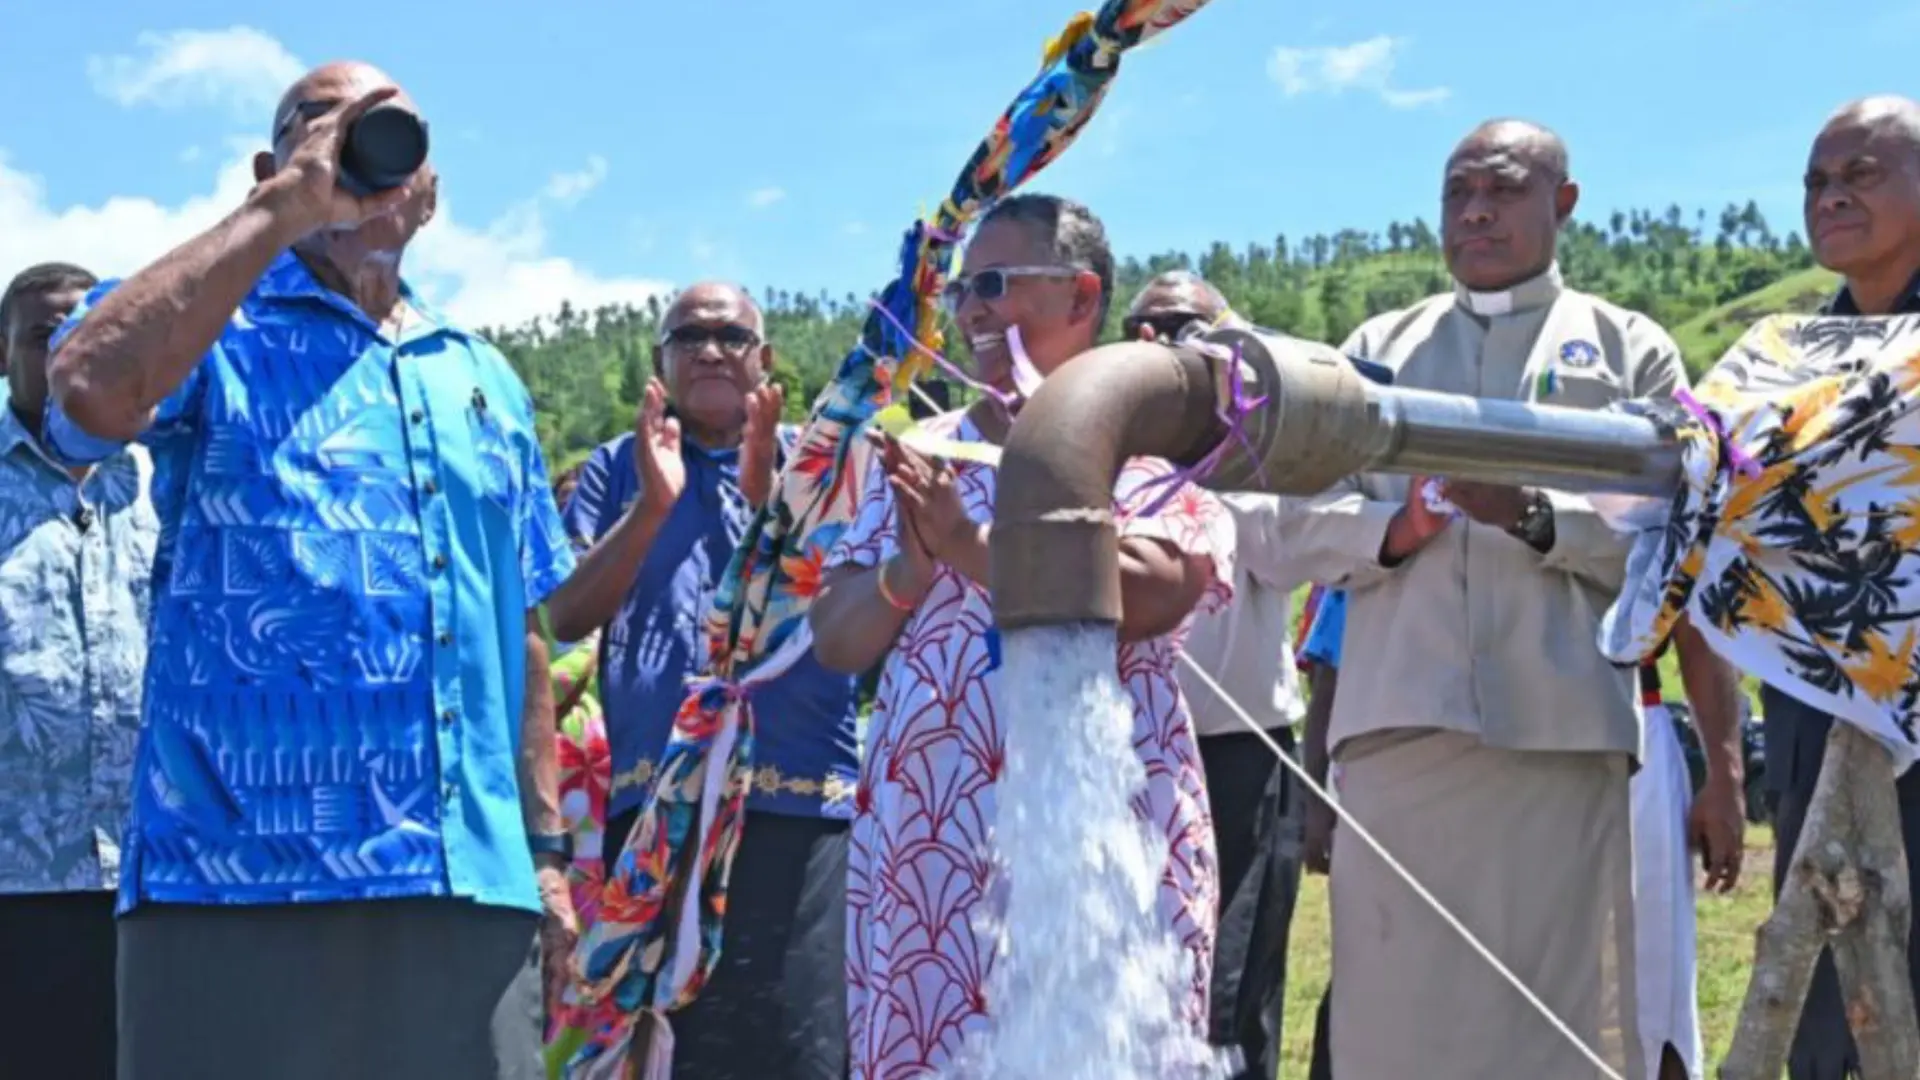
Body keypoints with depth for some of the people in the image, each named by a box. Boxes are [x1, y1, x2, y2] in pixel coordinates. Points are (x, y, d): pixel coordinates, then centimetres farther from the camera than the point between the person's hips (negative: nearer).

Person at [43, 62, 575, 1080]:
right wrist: (287, 206, -14)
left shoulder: (485, 381, 19)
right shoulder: (212, 329, 3)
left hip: (473, 889, 5)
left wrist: (546, 846, 16)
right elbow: (92, 393, -21)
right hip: (239, 886, -5)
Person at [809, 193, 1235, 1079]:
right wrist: (913, 567, -10)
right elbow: (835, 639, 9)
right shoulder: (921, 455, 15)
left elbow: (1144, 595, -17)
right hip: (920, 844, 4)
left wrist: (975, 548, -18)